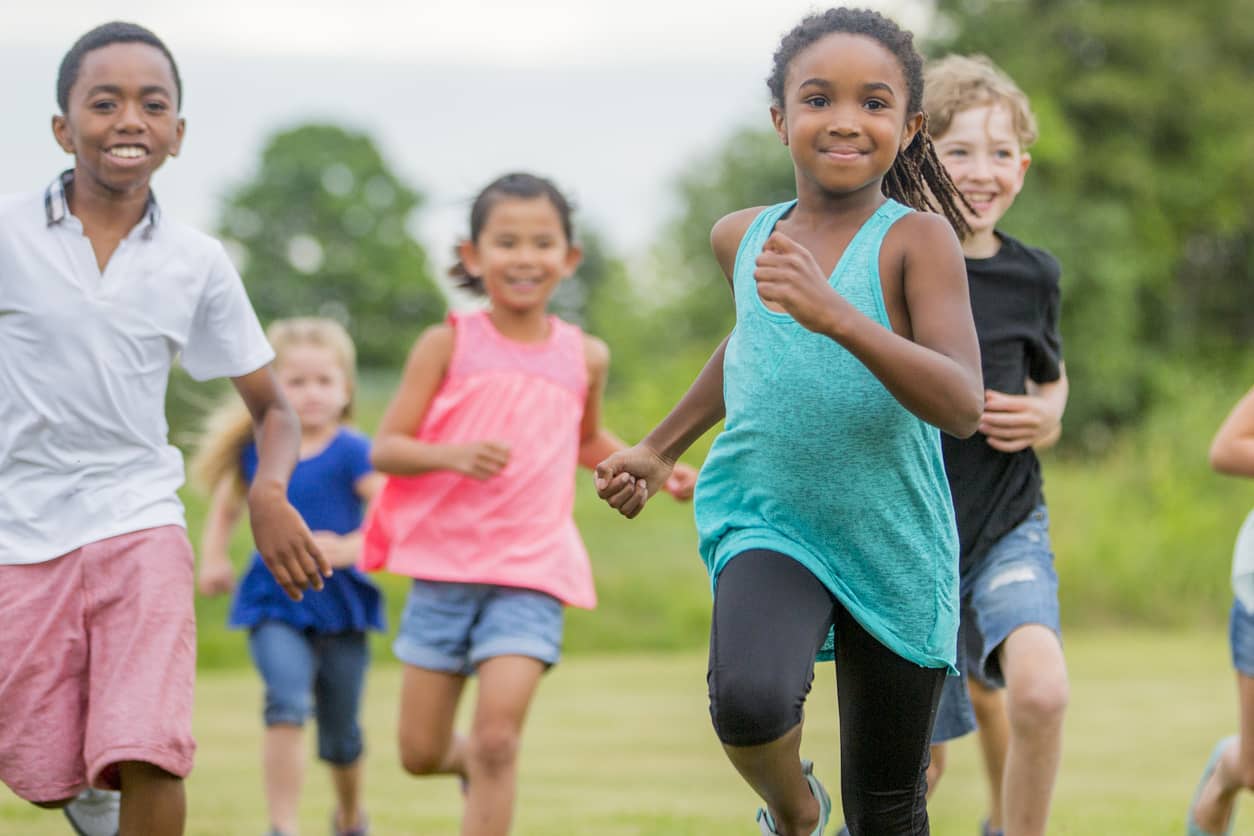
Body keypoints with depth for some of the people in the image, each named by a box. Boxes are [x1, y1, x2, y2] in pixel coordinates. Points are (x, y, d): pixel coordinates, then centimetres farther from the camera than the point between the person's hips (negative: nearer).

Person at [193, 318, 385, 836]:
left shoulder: (351, 453, -9)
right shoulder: (255, 451, 2)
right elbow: (226, 506, 19)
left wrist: (348, 549, -34)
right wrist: (213, 557, 5)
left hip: (339, 603, -1)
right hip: (274, 602, 1)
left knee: (340, 735, 12)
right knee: (287, 702, -24)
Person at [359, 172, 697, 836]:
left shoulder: (584, 356, 7)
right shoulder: (449, 344, -1)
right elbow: (385, 448, -4)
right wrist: (452, 455, -22)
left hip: (531, 575, 0)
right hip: (443, 565, 0)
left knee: (497, 738, -15)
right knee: (420, 754, 7)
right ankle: (472, 763, 40)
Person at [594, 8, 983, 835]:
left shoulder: (917, 240, -12)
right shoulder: (745, 237, 2)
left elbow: (962, 406, -25)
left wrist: (832, 313, -36)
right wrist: (659, 449, 25)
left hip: (894, 546, -1)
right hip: (768, 524, 1)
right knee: (749, 700, -30)